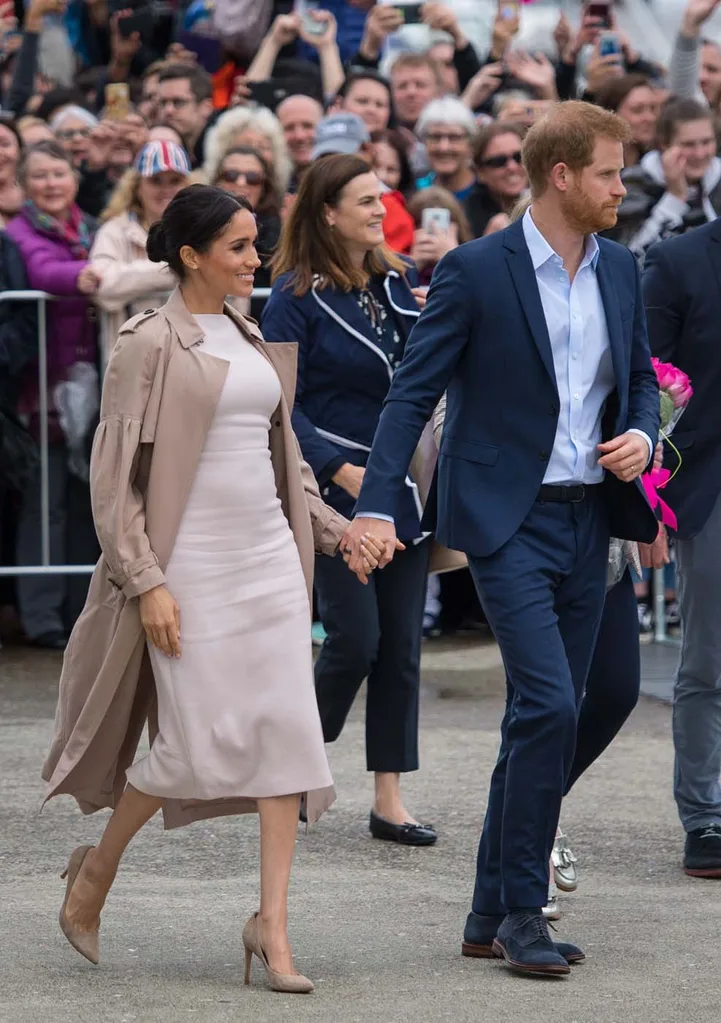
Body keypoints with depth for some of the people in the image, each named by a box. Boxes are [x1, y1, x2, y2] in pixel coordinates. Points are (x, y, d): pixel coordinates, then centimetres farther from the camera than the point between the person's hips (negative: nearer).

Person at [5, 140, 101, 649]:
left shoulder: (92, 232, 14)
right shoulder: (20, 234, -7)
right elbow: (43, 270, -28)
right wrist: (79, 278, -48)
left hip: (88, 385, 6)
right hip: (43, 387, -6)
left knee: (86, 501, 10)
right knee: (45, 502, -5)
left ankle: (81, 611, 18)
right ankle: (43, 618, -2)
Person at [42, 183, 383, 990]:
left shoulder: (251, 341, 12)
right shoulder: (150, 344, -8)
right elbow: (114, 475, -10)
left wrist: (334, 529, 15)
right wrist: (146, 582, -16)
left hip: (270, 557, 7)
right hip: (193, 568, -7)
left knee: (287, 734, -2)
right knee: (199, 744, -6)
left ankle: (272, 924, 1)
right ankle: (95, 872, 18)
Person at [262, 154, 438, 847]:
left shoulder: (398, 283, 10)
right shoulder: (297, 296, -7)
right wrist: (340, 471, -18)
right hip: (336, 490, -5)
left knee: (402, 643, 4)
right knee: (356, 640, -9)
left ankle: (389, 800, 8)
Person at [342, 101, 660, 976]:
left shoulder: (619, 270, 9)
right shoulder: (476, 271, -10)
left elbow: (641, 378, 21)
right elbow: (413, 392, -10)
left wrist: (641, 435, -2)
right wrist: (376, 505, -19)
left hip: (586, 520, 6)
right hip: (506, 518, -6)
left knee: (543, 716, 9)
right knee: (550, 704, -17)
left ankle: (494, 912, 17)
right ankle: (522, 910, -7)